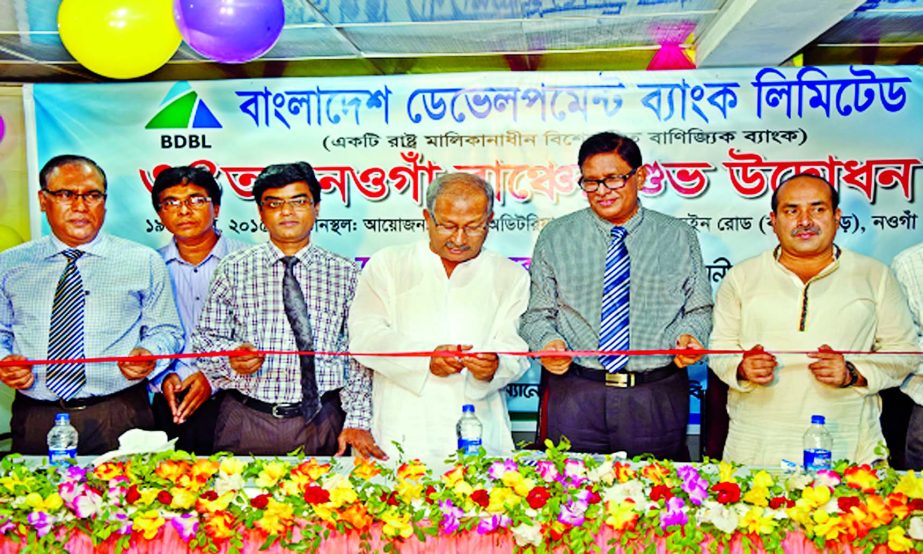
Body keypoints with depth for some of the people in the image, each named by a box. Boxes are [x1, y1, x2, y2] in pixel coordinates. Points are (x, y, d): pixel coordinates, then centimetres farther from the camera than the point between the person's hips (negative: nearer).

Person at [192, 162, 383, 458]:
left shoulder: (345, 274, 5)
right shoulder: (233, 269, 5)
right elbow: (205, 338, 6)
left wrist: (357, 422, -6)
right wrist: (231, 358, -16)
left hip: (322, 424, 0)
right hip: (246, 422, 0)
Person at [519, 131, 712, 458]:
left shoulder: (679, 238, 7)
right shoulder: (555, 238, 5)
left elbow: (699, 310, 10)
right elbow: (537, 314, 6)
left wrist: (687, 335, -10)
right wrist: (547, 342, -13)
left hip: (657, 399, 1)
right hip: (574, 394, 0)